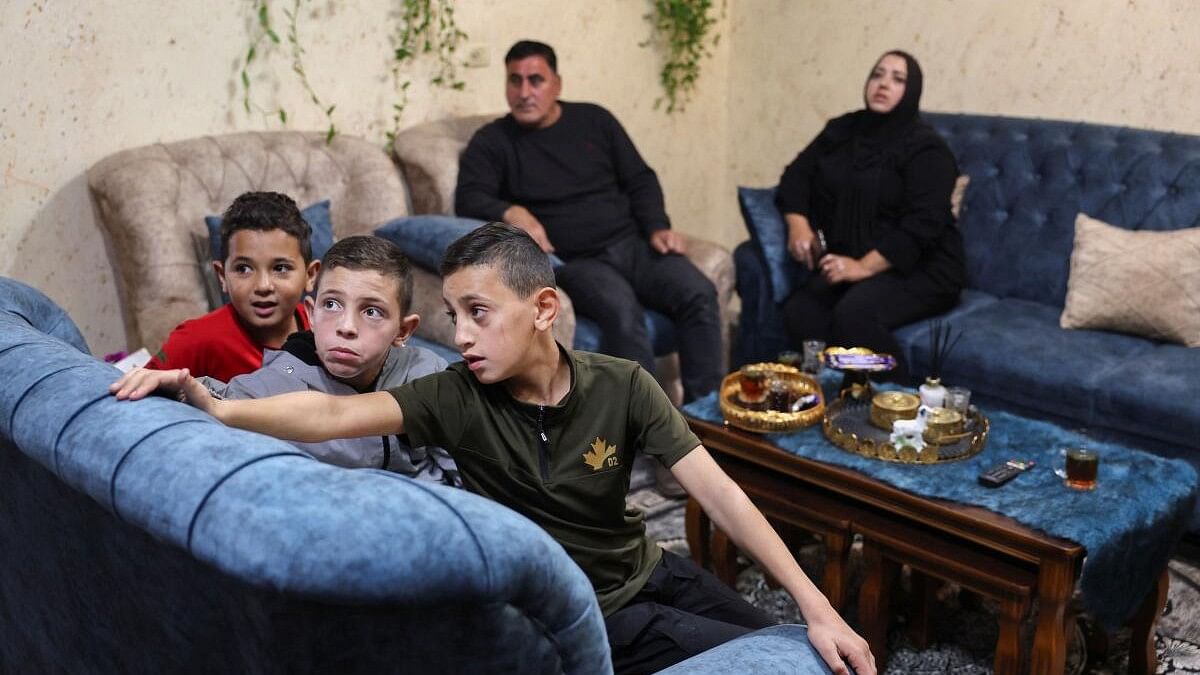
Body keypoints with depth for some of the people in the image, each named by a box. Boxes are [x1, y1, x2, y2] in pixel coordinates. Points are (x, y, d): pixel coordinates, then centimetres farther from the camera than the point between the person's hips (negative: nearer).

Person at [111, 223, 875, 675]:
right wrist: (217, 410, -50)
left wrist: (817, 606, -22)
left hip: (651, 573, 3)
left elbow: (717, 491, -19)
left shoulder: (622, 386, -16)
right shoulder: (456, 398, -19)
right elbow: (337, 414, -32)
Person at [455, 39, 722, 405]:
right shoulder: (492, 141, 7)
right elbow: (468, 198, -6)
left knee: (699, 293, -22)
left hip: (632, 244, 4)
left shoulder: (594, 120, 15)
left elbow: (640, 179, 17)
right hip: (572, 261, -4)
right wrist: (512, 212, -27)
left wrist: (657, 227, 0)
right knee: (622, 309, -35)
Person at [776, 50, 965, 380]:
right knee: (798, 311, -24)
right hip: (851, 264, 5)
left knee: (853, 314, -34)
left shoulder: (925, 148, -7)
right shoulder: (842, 130, 13)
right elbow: (797, 174, 13)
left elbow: (922, 224, -18)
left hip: (920, 269, -5)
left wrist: (865, 267, -27)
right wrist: (799, 224, -8)